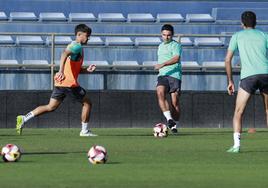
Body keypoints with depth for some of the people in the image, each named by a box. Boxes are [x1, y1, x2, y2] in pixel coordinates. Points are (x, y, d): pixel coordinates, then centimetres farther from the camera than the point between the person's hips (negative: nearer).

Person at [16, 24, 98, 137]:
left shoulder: (75, 46, 23)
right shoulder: (77, 46, -9)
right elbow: (64, 54, -30)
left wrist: (86, 70, 15)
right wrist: (61, 71, -41)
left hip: (60, 83, 9)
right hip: (69, 83, -9)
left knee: (51, 107, 8)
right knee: (87, 103, 4)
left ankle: (23, 119, -1)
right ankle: (85, 131, 10)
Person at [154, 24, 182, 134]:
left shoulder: (176, 45, -1)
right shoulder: (160, 47, 23)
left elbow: (176, 59, -19)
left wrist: (163, 64, -28)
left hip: (174, 76, -5)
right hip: (162, 75, 5)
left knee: (175, 102, -4)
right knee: (160, 93, -24)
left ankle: (175, 125, 11)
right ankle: (169, 119, -33)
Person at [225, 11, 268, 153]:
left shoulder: (237, 36, 16)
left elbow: (228, 60, 13)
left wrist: (230, 81, 18)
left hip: (248, 76, -2)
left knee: (238, 113, 3)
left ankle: (236, 144, -12)